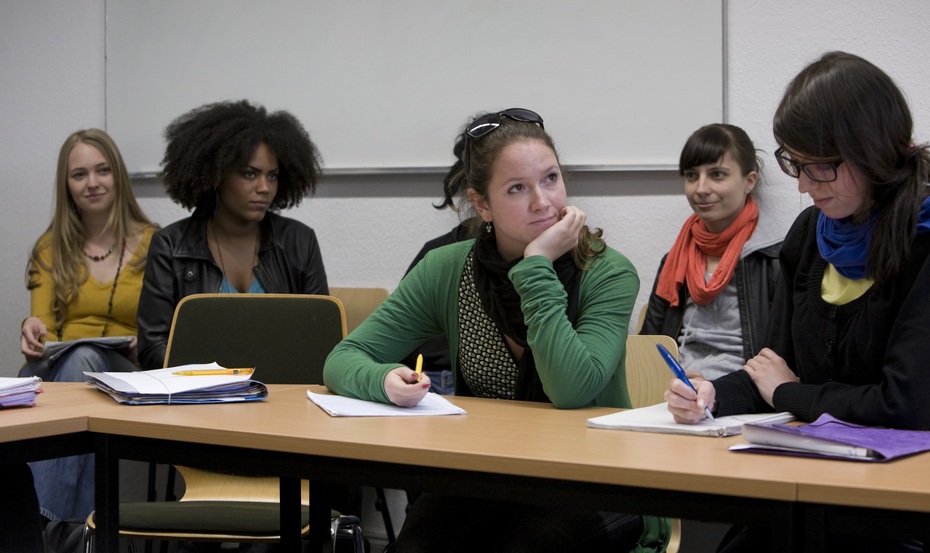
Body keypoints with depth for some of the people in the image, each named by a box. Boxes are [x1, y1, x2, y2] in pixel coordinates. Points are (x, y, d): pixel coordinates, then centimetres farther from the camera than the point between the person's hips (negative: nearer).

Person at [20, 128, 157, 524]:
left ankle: (43, 520, -46)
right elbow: (42, 333, 8)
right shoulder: (50, 247, 16)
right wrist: (32, 330, -17)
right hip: (55, 369, 1)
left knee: (85, 358, -37)